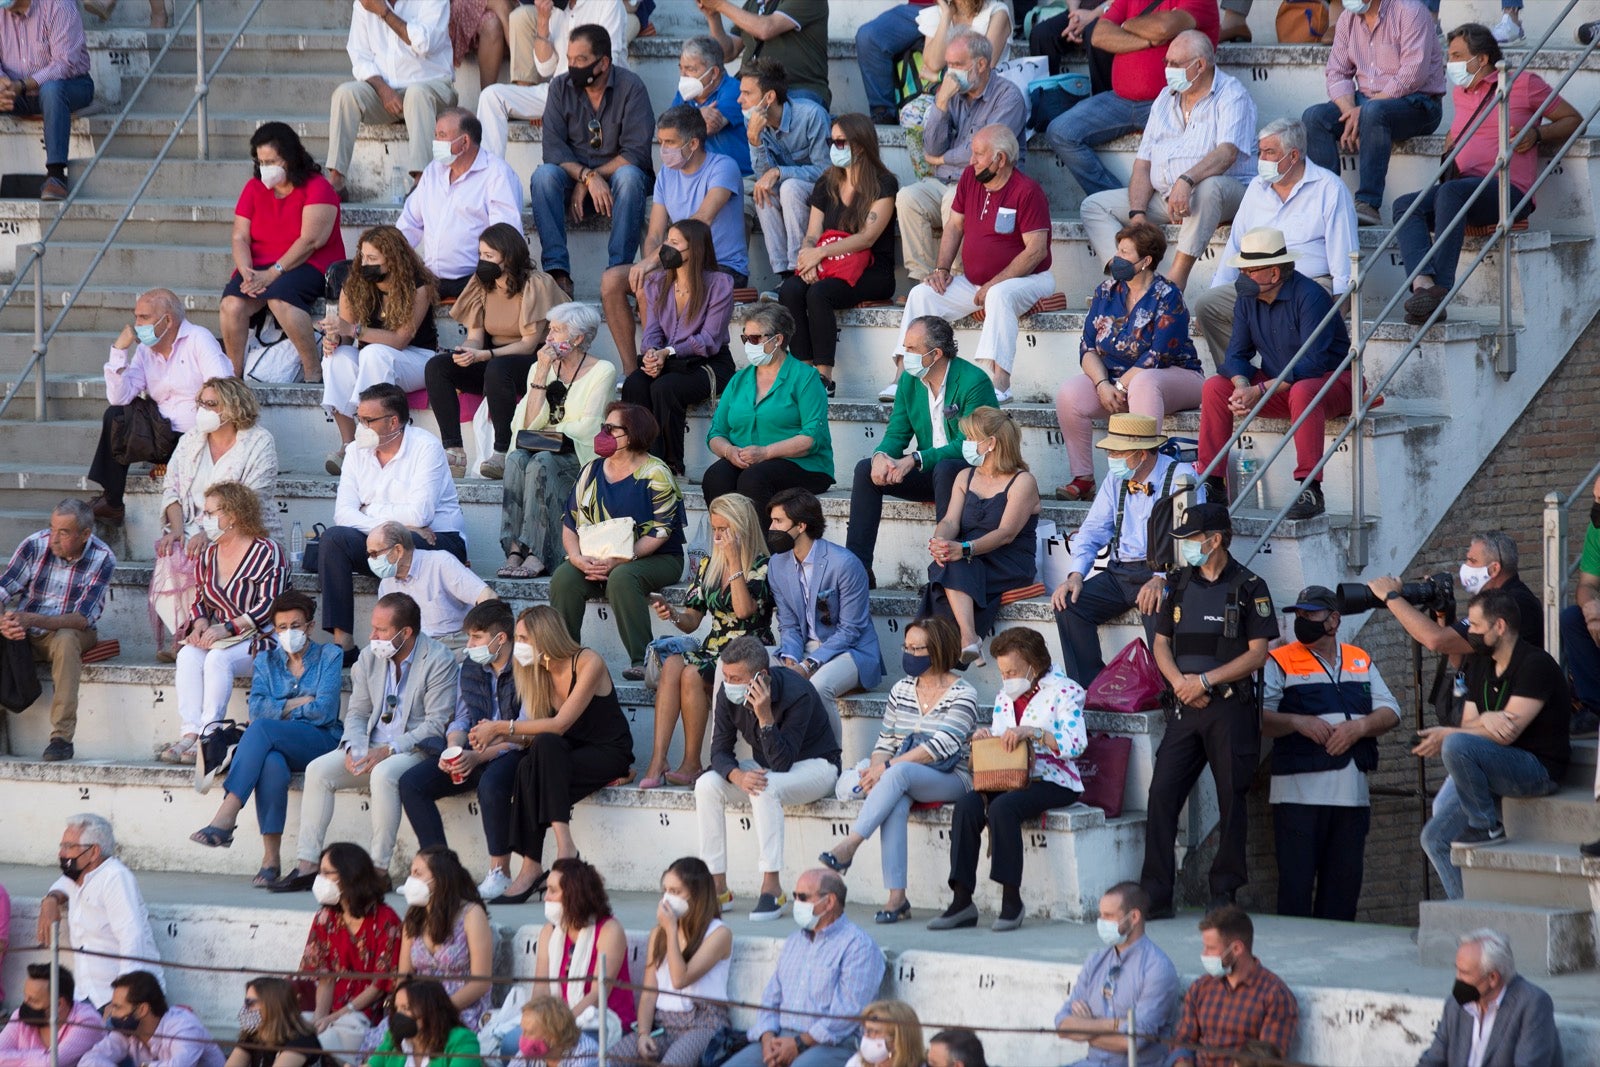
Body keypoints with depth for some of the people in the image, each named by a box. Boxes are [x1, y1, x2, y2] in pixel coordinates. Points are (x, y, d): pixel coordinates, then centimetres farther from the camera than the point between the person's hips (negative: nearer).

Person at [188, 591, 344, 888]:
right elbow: (257, 708, 3)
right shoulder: (266, 660, 19)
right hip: (275, 744, 3)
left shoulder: (329, 657, 8)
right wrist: (300, 703, -5)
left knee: (261, 728, -34)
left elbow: (324, 711, -5)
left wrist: (280, 709, -2)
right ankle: (271, 858, -39)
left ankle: (225, 819, -43)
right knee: (272, 764, -37)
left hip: (319, 742, -3)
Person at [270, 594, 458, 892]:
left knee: (384, 775, -37)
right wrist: (354, 749, -9)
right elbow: (357, 713, 13)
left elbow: (436, 725, -15)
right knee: (318, 770, -15)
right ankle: (307, 866, -15)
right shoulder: (370, 657, 10)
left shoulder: (439, 660, -10)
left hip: (415, 750, -6)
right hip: (371, 749, 6)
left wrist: (387, 751, -22)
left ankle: (380, 869, -29)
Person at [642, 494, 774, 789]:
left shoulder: (762, 567, -3)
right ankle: (657, 761, -38)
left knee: (691, 674, -32)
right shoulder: (708, 566, 15)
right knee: (672, 664, -29)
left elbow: (744, 609, -19)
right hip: (712, 651, 5)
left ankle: (692, 763, -23)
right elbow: (691, 620, 15)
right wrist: (673, 614, -8)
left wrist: (734, 561, -14)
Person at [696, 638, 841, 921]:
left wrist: (765, 716, -42)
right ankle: (717, 886, -14)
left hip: (814, 766, -6)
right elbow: (720, 751, -8)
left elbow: (781, 763, -30)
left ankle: (772, 887, -33)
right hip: (764, 768, 6)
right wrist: (737, 775, -31)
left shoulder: (797, 695, -29)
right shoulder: (728, 696, -11)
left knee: (765, 788, -37)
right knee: (707, 785, -18)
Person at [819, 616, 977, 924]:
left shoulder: (962, 694, -5)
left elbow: (942, 745, -16)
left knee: (899, 773, -36)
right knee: (896, 803, -34)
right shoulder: (902, 690, 15)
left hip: (951, 780, -4)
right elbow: (885, 741, 13)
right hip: (903, 783, 4)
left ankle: (849, 846, -42)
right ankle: (896, 896, -41)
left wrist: (888, 768, -23)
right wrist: (876, 770, -11)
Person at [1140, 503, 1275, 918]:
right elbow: (1162, 644, 14)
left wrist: (1205, 681, -12)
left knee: (1232, 799, 0)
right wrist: (1180, 682, -6)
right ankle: (1155, 896, -4)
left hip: (1232, 708, -4)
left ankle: (1225, 893, 9)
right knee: (1162, 794, -5)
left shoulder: (1249, 588, -2)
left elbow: (1257, 654, -6)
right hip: (1187, 709, 4)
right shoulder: (1178, 585, 12)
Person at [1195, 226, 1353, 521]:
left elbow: (1312, 363, -28)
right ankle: (1212, 483, -7)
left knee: (1302, 392, -40)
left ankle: (1310, 491, -38)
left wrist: (1261, 391, -32)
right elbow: (1236, 354, 1)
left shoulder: (1310, 297, -22)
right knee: (1214, 387, -9)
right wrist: (1242, 386, -23)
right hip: (1279, 385, 7)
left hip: (1333, 382, -7)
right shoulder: (1248, 299, 1)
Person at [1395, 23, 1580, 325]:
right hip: (1464, 188, 7)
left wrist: (1536, 134, -6)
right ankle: (1423, 284, -46)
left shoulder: (1523, 84, 7)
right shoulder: (1461, 93, 27)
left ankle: (1440, 290, -48)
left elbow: (1573, 119, 11)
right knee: (1404, 205, -21)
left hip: (1507, 190, -7)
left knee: (1452, 192, -38)